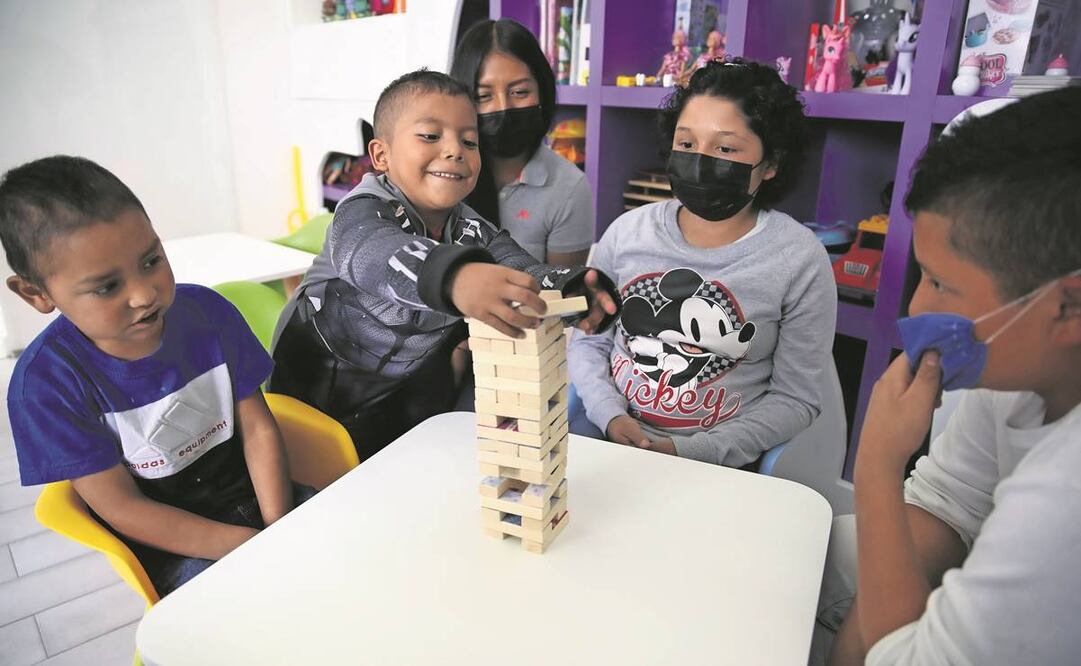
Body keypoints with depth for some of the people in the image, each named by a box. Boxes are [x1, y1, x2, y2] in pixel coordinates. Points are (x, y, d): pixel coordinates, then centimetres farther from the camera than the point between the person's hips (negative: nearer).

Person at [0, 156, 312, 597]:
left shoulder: (207, 313, -9)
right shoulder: (48, 378, -17)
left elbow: (257, 427, -5)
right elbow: (120, 507, -16)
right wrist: (253, 548, -24)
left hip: (248, 494, 4)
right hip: (167, 540, -3)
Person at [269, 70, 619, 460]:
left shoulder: (473, 231, -8)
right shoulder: (364, 211, -24)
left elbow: (526, 274, -24)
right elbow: (377, 255, -48)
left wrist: (573, 292, -48)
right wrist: (454, 277, -71)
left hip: (414, 392, 5)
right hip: (323, 385, -4)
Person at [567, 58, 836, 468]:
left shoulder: (800, 260, -7)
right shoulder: (628, 231, 1)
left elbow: (794, 399, -4)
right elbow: (587, 340, 8)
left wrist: (690, 451, -14)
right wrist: (610, 415, -9)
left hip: (714, 459, -2)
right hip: (609, 430, 3)